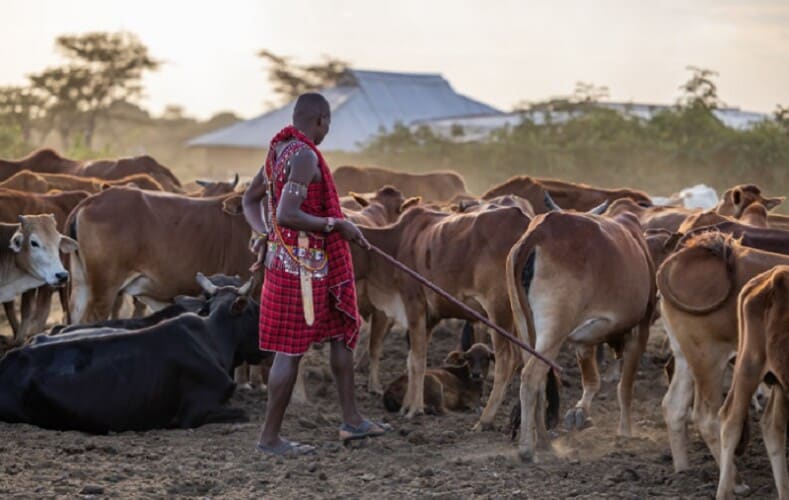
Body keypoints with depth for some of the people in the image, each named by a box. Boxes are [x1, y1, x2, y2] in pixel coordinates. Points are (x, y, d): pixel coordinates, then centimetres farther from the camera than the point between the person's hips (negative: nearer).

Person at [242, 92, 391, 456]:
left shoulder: (279, 150, 10)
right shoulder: (305, 157, -20)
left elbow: (250, 200, 18)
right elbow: (287, 215, -28)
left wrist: (263, 234, 4)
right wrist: (338, 225, -19)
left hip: (283, 259, 10)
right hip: (302, 267, -10)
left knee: (342, 331, 18)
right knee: (291, 350, -3)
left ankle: (352, 420, 24)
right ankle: (270, 437, 4)